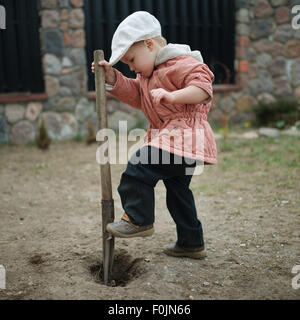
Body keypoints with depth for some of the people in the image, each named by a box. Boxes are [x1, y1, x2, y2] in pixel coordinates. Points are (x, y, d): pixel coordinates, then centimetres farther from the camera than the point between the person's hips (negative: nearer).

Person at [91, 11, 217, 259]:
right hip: (169, 137, 11)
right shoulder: (149, 72, 18)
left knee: (139, 167, -18)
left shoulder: (181, 63, -13)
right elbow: (134, 95, 20)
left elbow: (203, 88, -25)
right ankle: (192, 243, 28)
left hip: (184, 136, -11)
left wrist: (171, 96, -35)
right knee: (178, 189, 17)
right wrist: (113, 78, 7)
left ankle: (139, 220, -3)